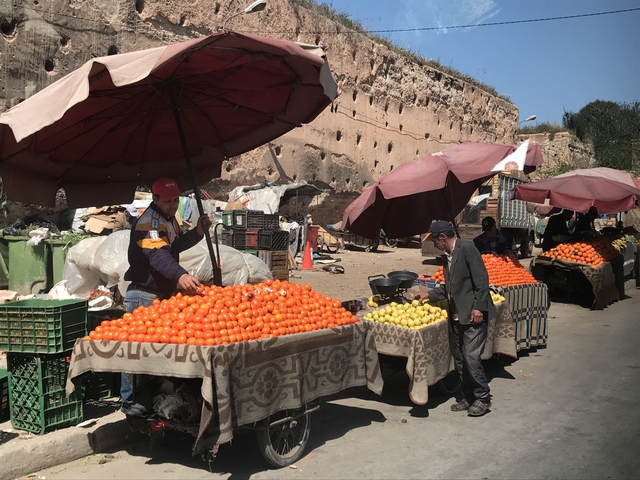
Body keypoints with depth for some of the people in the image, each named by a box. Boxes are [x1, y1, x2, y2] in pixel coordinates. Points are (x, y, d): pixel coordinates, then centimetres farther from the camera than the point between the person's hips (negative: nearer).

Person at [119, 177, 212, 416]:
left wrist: (198, 232, 6)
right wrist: (180, 275, -54)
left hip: (162, 293, 10)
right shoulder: (149, 222, -20)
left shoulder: (169, 219, 11)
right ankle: (130, 401, 6)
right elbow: (159, 255, -37)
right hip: (144, 295, -10)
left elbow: (175, 245, 23)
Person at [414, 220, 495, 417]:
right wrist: (429, 295, 21)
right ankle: (468, 397, 24)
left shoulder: (466, 248, -12)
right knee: (460, 360, 12)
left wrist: (478, 307, -21)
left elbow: (481, 279, -17)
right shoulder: (447, 256, 14)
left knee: (471, 358, -9)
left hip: (473, 315, -9)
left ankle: (483, 398, 7)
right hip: (456, 316, 9)